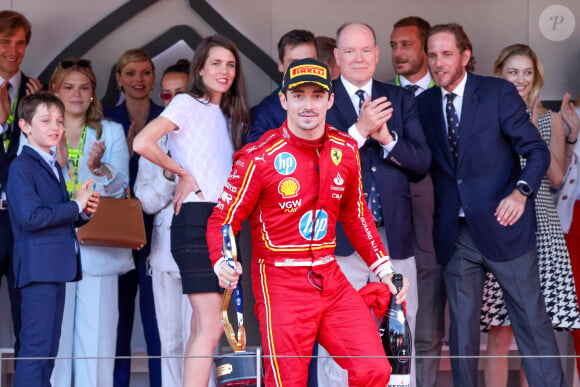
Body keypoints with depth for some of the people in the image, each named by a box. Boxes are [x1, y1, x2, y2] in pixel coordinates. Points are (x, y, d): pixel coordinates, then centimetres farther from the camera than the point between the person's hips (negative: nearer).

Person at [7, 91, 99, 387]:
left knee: (48, 350, 11)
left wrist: (84, 212, 4)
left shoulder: (53, 167, 20)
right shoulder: (22, 168, -10)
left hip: (57, 268, 10)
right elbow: (32, 217, -22)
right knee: (35, 348, -11)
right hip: (38, 269, -10)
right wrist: (76, 206, -13)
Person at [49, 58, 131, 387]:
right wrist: (56, 163, -13)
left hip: (98, 248, 0)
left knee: (97, 332, -4)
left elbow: (120, 188, 2)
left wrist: (99, 168, -17)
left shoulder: (111, 132, 12)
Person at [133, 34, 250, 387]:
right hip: (197, 218, -8)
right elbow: (143, 143, -18)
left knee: (204, 326, 8)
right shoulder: (187, 104, -4)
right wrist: (184, 174, -9)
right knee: (209, 327, -15)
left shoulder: (230, 116, 20)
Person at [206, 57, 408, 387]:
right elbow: (223, 220, -6)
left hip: (330, 279, 5)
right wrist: (223, 264, -24)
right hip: (281, 282, -5)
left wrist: (383, 268, 17)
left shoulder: (346, 150, 6)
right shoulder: (260, 157, -9)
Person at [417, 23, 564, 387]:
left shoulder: (499, 92, -6)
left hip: (502, 225, -3)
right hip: (454, 234, 4)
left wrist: (521, 191, -20)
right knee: (462, 326, 9)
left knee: (532, 321, 0)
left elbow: (537, 151, -6)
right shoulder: (425, 104, 6)